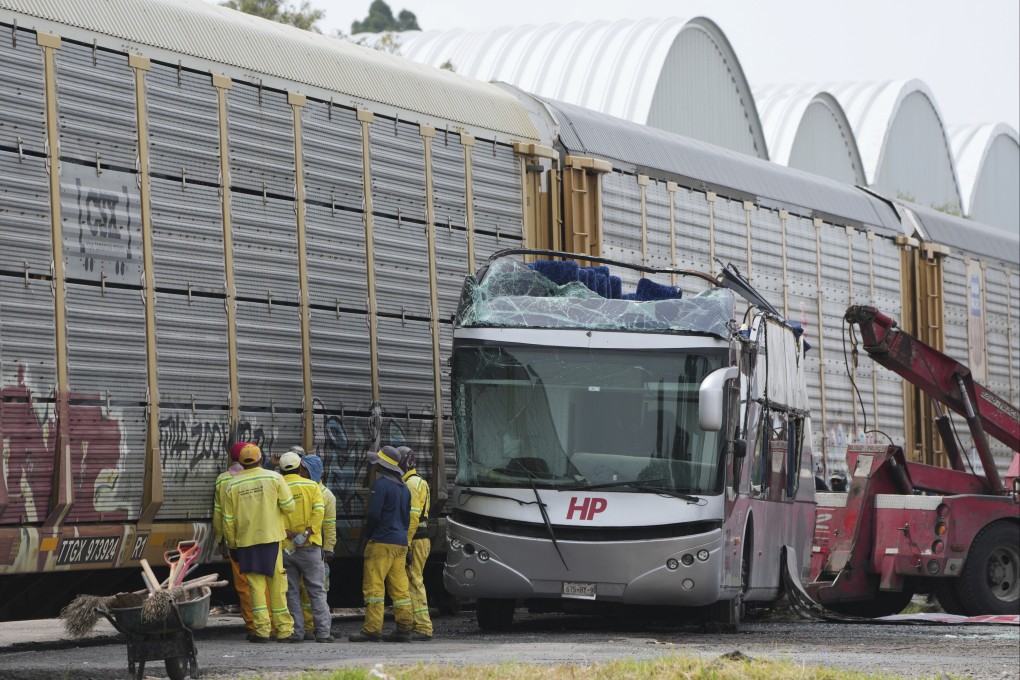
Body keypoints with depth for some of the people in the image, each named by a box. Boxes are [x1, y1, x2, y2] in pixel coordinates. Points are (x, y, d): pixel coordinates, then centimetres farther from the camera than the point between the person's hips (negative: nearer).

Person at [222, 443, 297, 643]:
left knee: (256, 586, 4)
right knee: (277, 586, 4)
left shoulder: (233, 485, 3)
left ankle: (262, 630, -2)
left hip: (246, 541, 1)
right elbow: (289, 506, -5)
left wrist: (232, 545, 16)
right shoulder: (274, 478, -2)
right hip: (272, 537, -1)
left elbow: (228, 520, 6)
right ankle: (284, 630, 7)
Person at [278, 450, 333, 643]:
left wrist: (289, 534, -11)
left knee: (292, 592, 7)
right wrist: (307, 533, -13)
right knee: (317, 590, 3)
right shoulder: (311, 486, 1)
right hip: (309, 547, -1)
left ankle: (297, 632, 4)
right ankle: (323, 632, -3)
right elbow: (318, 511, -12)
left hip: (285, 547, 1)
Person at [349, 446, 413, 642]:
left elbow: (374, 514, -16)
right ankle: (404, 628, 6)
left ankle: (372, 630, -12)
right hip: (401, 543, 8)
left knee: (373, 586, -8)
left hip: (382, 543, -8)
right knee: (399, 588, 9)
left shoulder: (380, 484, -10)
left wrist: (367, 533, 0)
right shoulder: (403, 487, 18)